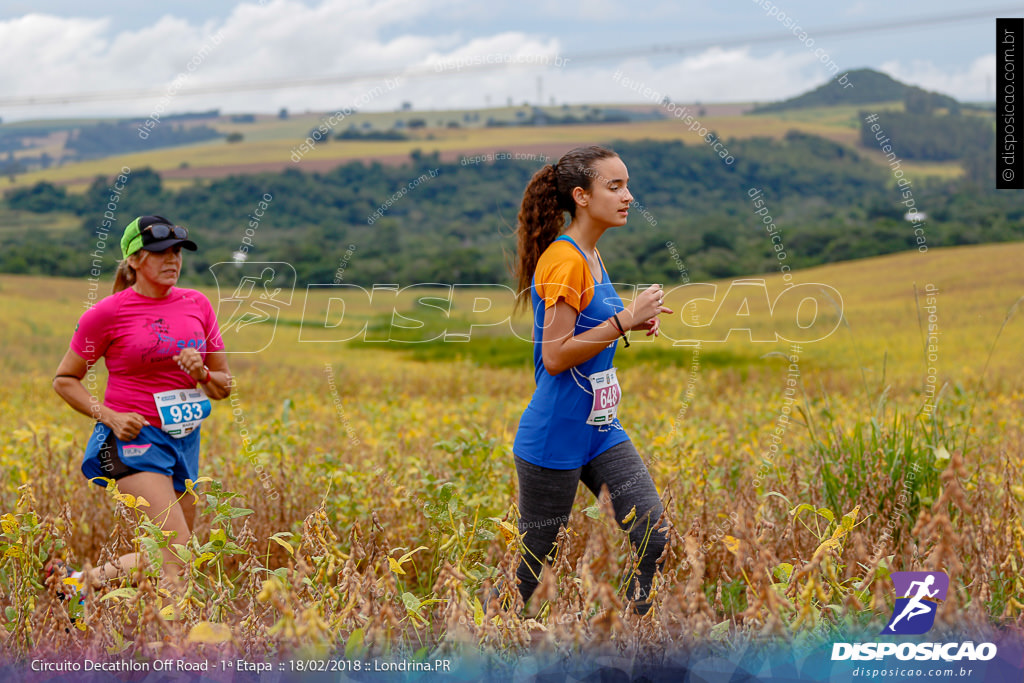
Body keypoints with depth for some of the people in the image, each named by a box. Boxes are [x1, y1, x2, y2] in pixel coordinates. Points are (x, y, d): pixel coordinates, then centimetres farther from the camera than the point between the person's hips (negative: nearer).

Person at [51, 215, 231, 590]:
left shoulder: (198, 305, 7)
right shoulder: (108, 313, -6)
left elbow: (224, 386, 14)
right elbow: (64, 380, 2)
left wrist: (202, 374, -8)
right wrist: (109, 416, -12)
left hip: (185, 440, 6)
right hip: (135, 439, -6)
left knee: (170, 559, 8)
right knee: (177, 552, -19)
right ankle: (74, 579, -3)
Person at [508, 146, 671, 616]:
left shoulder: (590, 256, 11)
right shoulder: (564, 261, -17)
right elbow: (555, 356, -21)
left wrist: (634, 321, 7)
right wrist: (624, 320, -20)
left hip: (601, 431, 9)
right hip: (555, 438, -9)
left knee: (657, 539, 0)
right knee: (530, 563, 4)